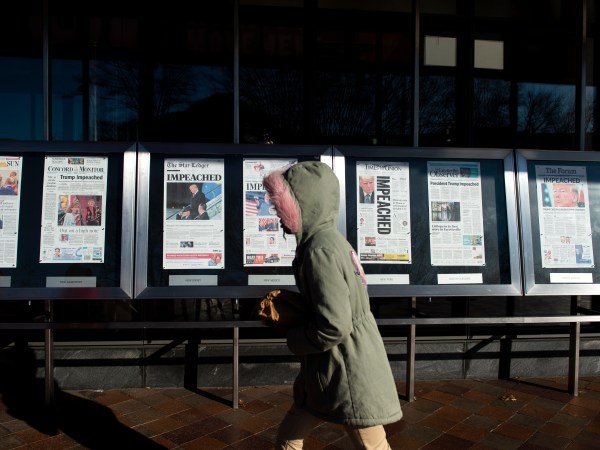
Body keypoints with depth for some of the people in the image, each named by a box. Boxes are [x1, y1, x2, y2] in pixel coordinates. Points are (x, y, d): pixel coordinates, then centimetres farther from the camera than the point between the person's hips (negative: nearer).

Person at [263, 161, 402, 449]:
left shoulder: (320, 250, -24)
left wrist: (292, 337, -11)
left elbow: (334, 327, -28)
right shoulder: (329, 240, 6)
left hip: (348, 372, -9)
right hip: (330, 369, 9)